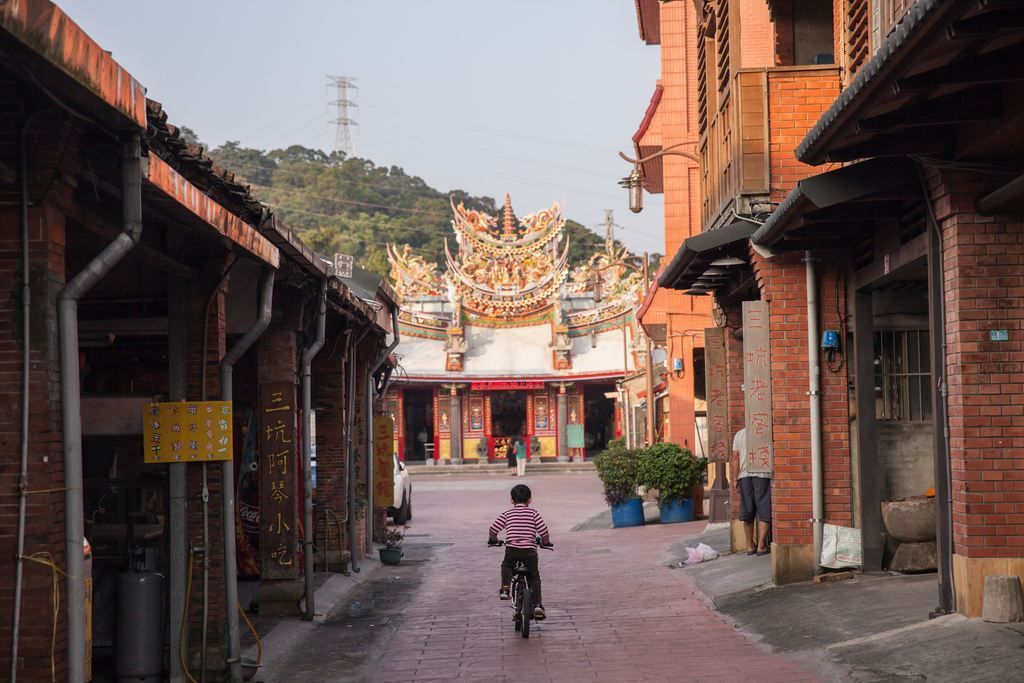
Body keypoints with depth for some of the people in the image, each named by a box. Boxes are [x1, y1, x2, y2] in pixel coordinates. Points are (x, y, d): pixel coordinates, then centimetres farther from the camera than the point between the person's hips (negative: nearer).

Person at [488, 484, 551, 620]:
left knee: (506, 566, 30)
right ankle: (537, 604, 2)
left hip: (512, 550, 0)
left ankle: (504, 589, 6)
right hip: (530, 550, 0)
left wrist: (493, 540, 27)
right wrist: (545, 542, 23)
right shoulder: (533, 513, 8)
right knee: (534, 578, 15)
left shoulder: (507, 514, 10)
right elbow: (543, 530, 2)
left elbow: (493, 529, 6)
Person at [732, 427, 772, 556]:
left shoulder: (739, 434, 12)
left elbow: (735, 457, 6)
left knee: (747, 511, 9)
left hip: (744, 475, 3)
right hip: (762, 474, -3)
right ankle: (761, 546, -4)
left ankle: (750, 546, 11)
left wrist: (735, 478, 7)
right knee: (764, 511, 0)